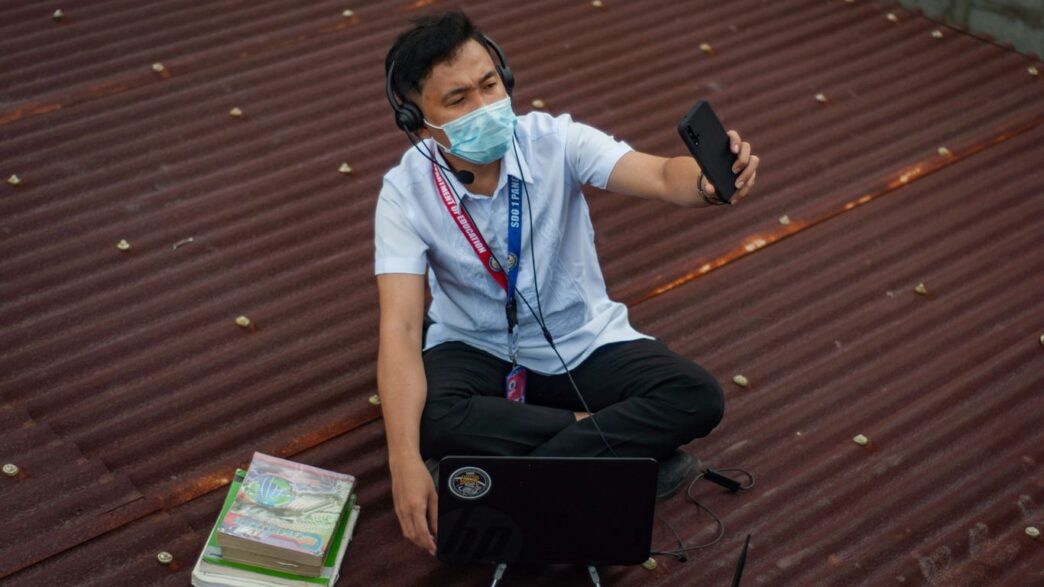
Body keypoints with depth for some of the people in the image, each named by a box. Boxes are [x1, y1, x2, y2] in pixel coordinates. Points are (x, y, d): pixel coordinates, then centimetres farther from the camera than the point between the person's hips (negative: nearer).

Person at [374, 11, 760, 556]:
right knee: (430, 420, -35)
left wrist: (709, 182, -60)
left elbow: (661, 176, -33)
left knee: (697, 397, -23)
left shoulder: (554, 140, -19)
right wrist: (405, 463, -41)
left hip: (584, 342, 1)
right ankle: (623, 452, -19)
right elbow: (400, 329, -28)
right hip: (477, 348, -1)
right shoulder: (406, 193, -20)